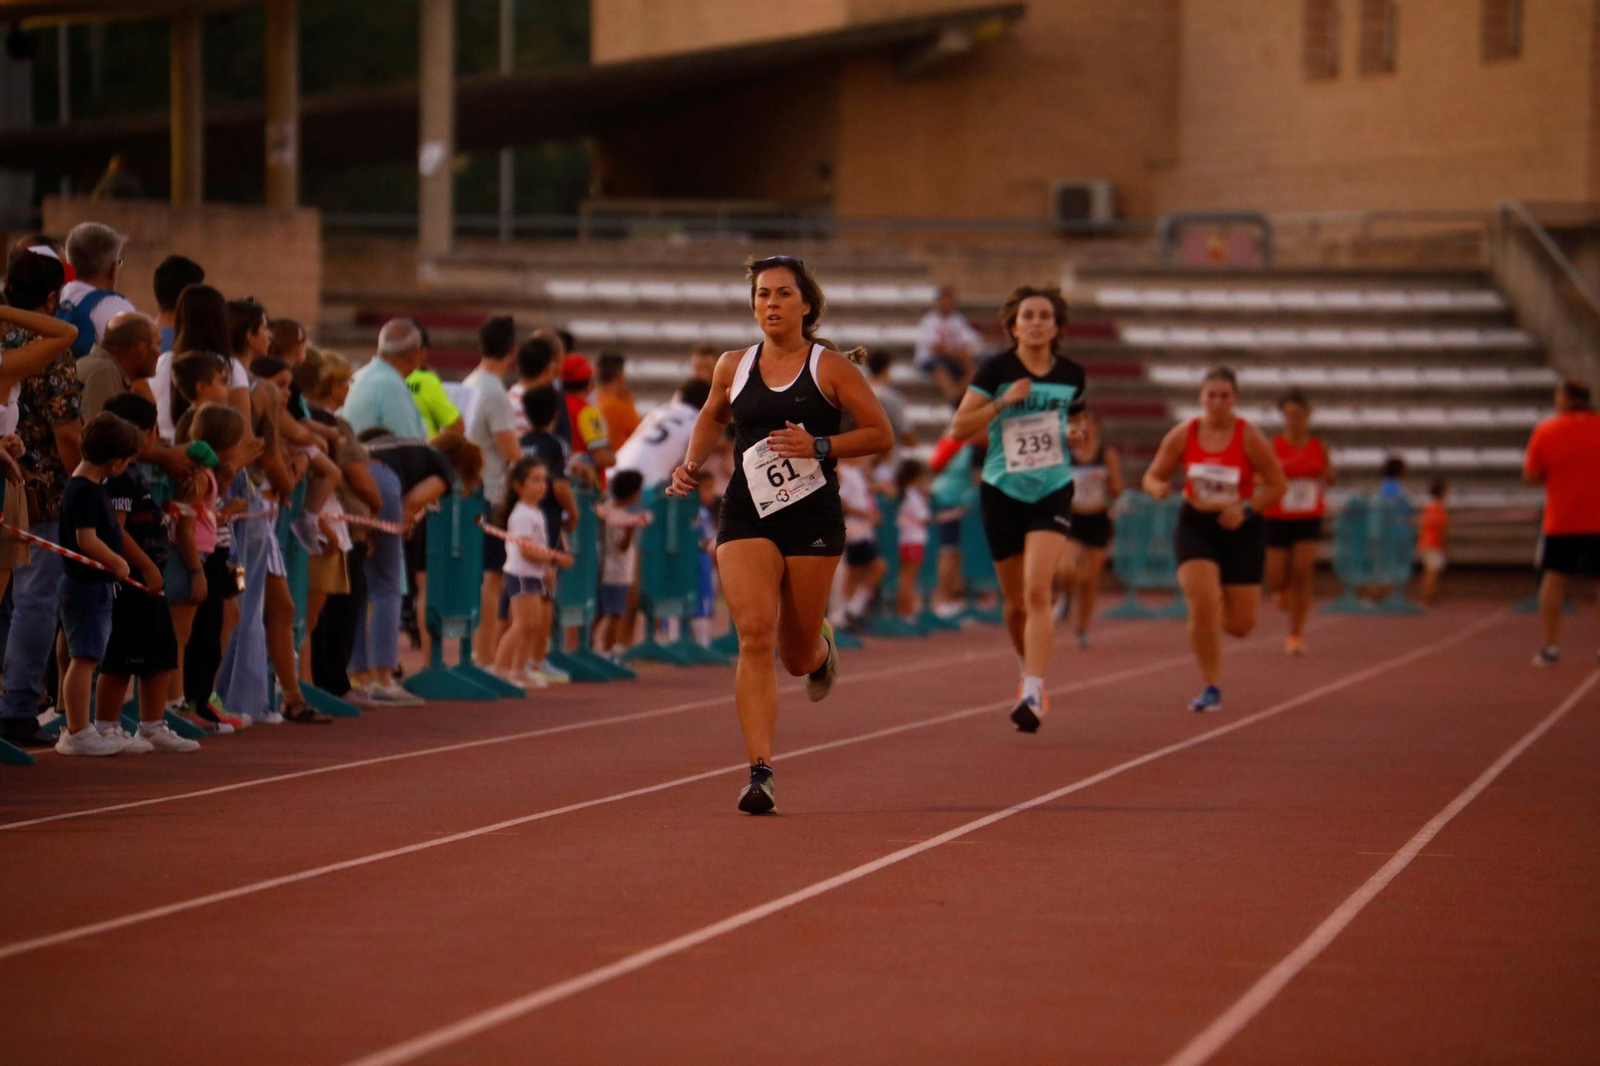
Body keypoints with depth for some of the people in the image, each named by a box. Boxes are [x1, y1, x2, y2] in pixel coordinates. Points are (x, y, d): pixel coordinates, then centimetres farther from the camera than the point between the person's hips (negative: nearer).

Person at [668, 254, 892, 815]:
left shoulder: (830, 368, -1)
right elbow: (712, 417, 28)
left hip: (814, 519, -1)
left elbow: (881, 434, -1)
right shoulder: (732, 367, 8)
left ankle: (821, 648, 47)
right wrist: (692, 463, 11)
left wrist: (819, 446, -14)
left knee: (796, 655, 7)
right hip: (746, 517, 1)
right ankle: (760, 772, -20)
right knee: (754, 635, -17)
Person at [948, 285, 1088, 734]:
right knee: (1015, 602, 8)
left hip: (1053, 491, 0)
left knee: (1037, 590, -18)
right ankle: (1029, 671, 35)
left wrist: (1076, 433, 0)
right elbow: (958, 428, -8)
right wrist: (1003, 401, -19)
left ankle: (1033, 694, -23)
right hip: (1002, 492, 0)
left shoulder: (1071, 375, 3)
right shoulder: (997, 369, -6)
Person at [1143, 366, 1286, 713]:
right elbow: (1152, 476, 5)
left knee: (1240, 625, 1)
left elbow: (1277, 485, -4)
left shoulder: (1249, 438, -9)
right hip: (1195, 526, 0)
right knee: (1202, 605, -20)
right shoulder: (1183, 435, -4)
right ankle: (1212, 689, -7)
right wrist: (1158, 487, -19)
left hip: (1240, 530, 0)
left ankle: (1217, 616, 40)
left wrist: (1246, 509, -20)